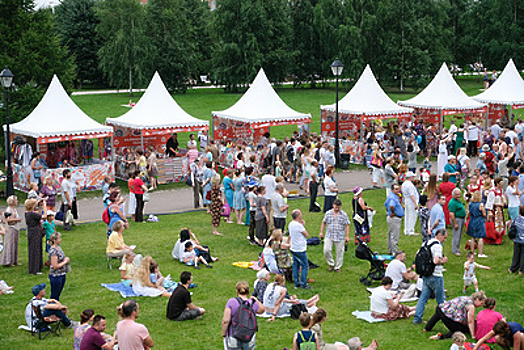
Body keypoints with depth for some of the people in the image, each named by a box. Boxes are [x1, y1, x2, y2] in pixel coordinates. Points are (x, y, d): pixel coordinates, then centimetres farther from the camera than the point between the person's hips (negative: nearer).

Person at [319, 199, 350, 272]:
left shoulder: (344, 214, 0)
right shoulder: (328, 213, 3)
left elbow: (347, 225, 1)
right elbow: (324, 223, 14)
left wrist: (347, 236, -4)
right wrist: (321, 232, 8)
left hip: (340, 237, -1)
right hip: (329, 236, 1)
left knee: (339, 252, 3)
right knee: (326, 250, -10)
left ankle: (337, 267, 19)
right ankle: (331, 264, 12)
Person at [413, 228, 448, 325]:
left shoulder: (425, 243, 10)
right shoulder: (438, 246, -17)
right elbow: (436, 261, -27)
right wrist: (443, 261, -9)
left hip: (425, 275, 7)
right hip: (436, 276, -7)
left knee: (423, 297, 9)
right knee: (441, 299, 9)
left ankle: (417, 318, 6)